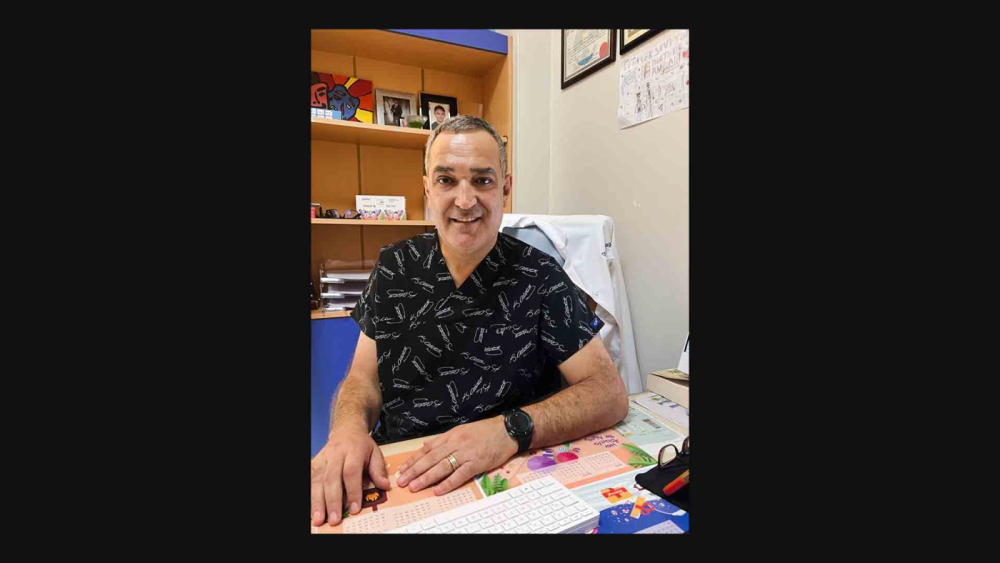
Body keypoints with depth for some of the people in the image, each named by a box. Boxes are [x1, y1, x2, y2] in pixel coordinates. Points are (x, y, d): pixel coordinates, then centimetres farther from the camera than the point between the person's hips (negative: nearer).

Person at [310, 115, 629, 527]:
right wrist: (348, 428, -18)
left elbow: (610, 392, -12)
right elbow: (364, 377, 4)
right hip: (392, 477, 2)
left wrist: (512, 430, -27)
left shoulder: (539, 277, -10)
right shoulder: (394, 266, 1)